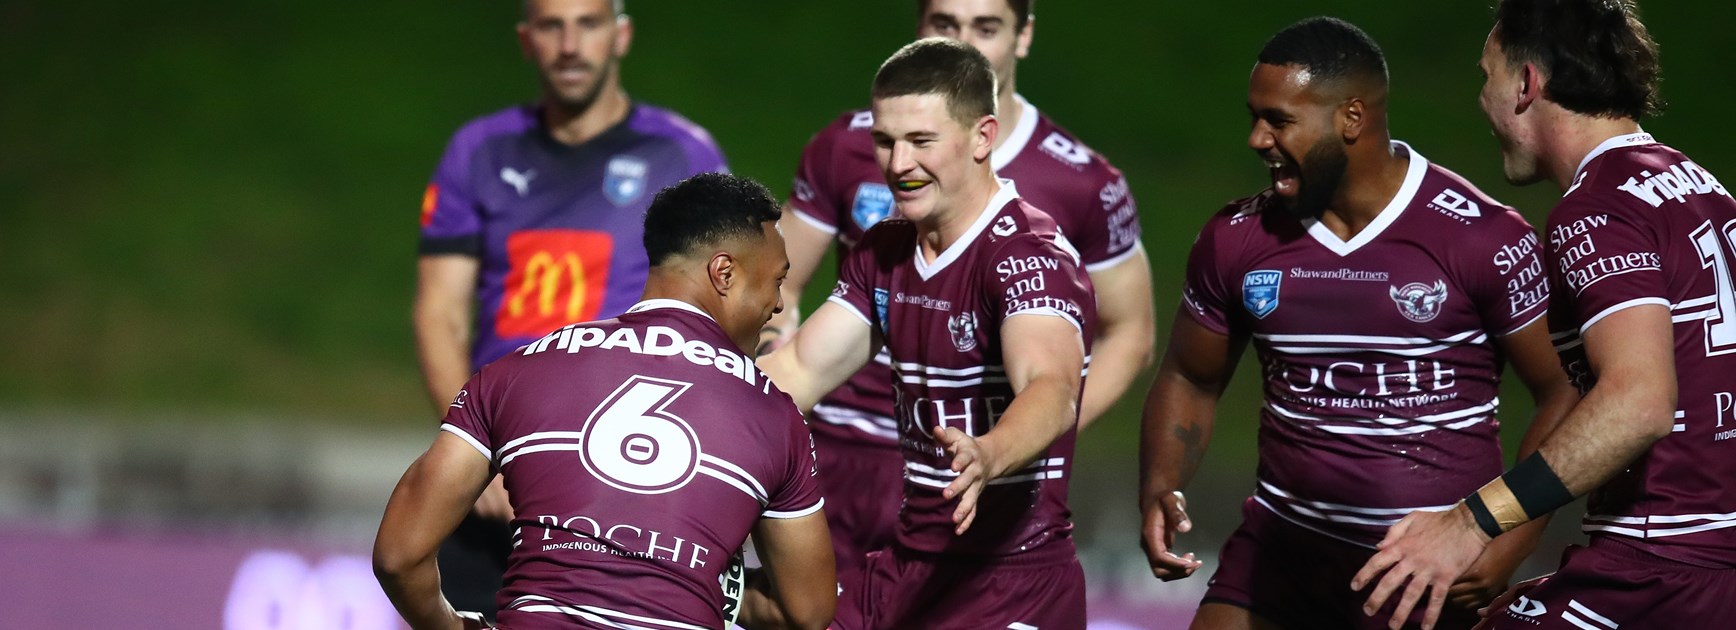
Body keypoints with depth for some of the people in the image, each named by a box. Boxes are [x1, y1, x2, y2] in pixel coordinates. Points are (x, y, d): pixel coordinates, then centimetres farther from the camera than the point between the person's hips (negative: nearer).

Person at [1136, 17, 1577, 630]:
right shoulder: (1237, 240, 2)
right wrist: (1159, 493, -4)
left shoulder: (1484, 240, -12)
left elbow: (1564, 390, -7)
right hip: (1283, 551, 3)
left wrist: (1511, 540, -17)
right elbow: (1190, 380, 14)